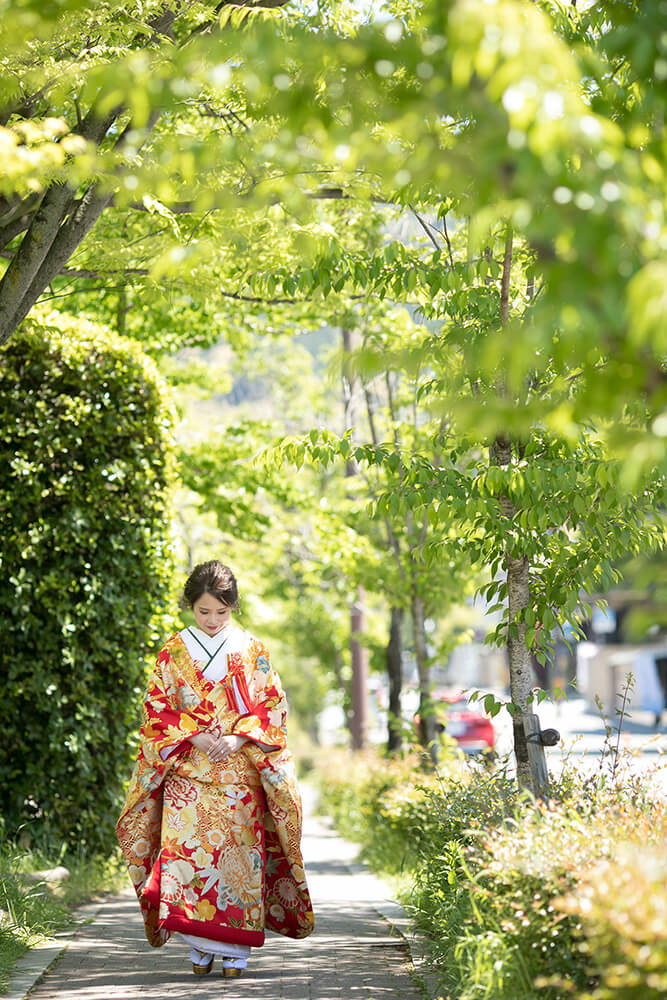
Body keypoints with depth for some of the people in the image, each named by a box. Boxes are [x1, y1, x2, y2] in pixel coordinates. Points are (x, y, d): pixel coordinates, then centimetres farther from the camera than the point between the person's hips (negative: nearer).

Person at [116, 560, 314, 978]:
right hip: (188, 767, 0)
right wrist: (194, 737, -10)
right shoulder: (174, 652, 7)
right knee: (188, 845, -11)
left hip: (239, 767, 0)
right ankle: (201, 944, -2)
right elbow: (158, 708, 5)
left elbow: (272, 705, 4)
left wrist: (238, 739, -10)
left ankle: (235, 947, -3)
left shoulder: (251, 650, 6)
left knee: (238, 846, -7)